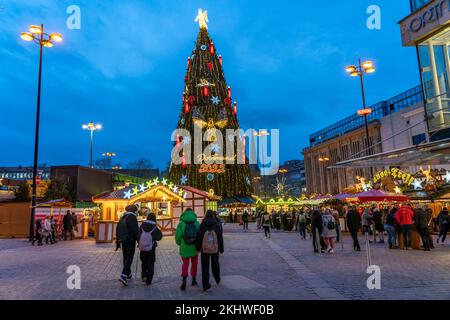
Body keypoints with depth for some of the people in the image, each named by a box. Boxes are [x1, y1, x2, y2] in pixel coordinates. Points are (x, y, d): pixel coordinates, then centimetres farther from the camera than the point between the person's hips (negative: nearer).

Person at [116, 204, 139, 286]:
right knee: (129, 258, -7)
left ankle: (128, 274, 26)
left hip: (123, 241, 7)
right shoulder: (132, 217, -11)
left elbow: (117, 230, 15)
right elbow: (135, 230, -17)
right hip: (131, 240, -7)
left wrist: (118, 241, 20)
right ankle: (123, 275, -19)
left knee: (125, 258, 16)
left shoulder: (122, 218, 12)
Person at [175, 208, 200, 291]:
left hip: (185, 248, -2)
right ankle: (194, 279, 29)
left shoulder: (181, 223, -7)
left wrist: (180, 244, 11)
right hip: (195, 247, 2)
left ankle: (184, 279, -11)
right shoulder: (197, 222, -2)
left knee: (185, 264, 8)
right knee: (194, 263, 19)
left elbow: (177, 236, -9)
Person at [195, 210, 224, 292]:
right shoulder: (217, 224, -4)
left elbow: (199, 237, -4)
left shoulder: (202, 225, -7)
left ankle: (206, 286, 3)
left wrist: (198, 247, 5)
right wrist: (221, 249, 7)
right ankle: (217, 280, 39)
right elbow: (220, 238, -1)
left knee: (205, 267, 5)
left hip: (204, 249, -2)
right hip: (215, 248, 2)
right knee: (215, 264, 23)